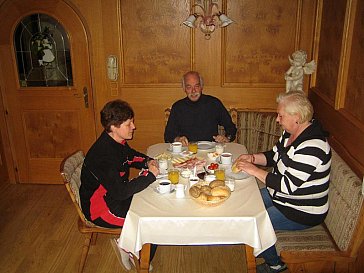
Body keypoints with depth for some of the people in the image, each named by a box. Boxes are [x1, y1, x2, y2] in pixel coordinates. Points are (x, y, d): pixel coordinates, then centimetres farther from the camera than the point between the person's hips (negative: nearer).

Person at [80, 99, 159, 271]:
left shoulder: (117, 141, -3)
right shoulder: (102, 155, -32)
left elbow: (130, 156, 18)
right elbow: (120, 192, -33)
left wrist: (147, 162, -3)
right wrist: (149, 175, -25)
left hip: (114, 195, 9)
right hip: (100, 208, -9)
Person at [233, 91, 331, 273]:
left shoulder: (312, 146, -31)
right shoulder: (291, 132, -1)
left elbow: (288, 185, -32)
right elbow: (274, 156, 11)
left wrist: (254, 170, -26)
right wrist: (252, 158, -8)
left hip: (302, 212, -9)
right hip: (281, 195, 10)